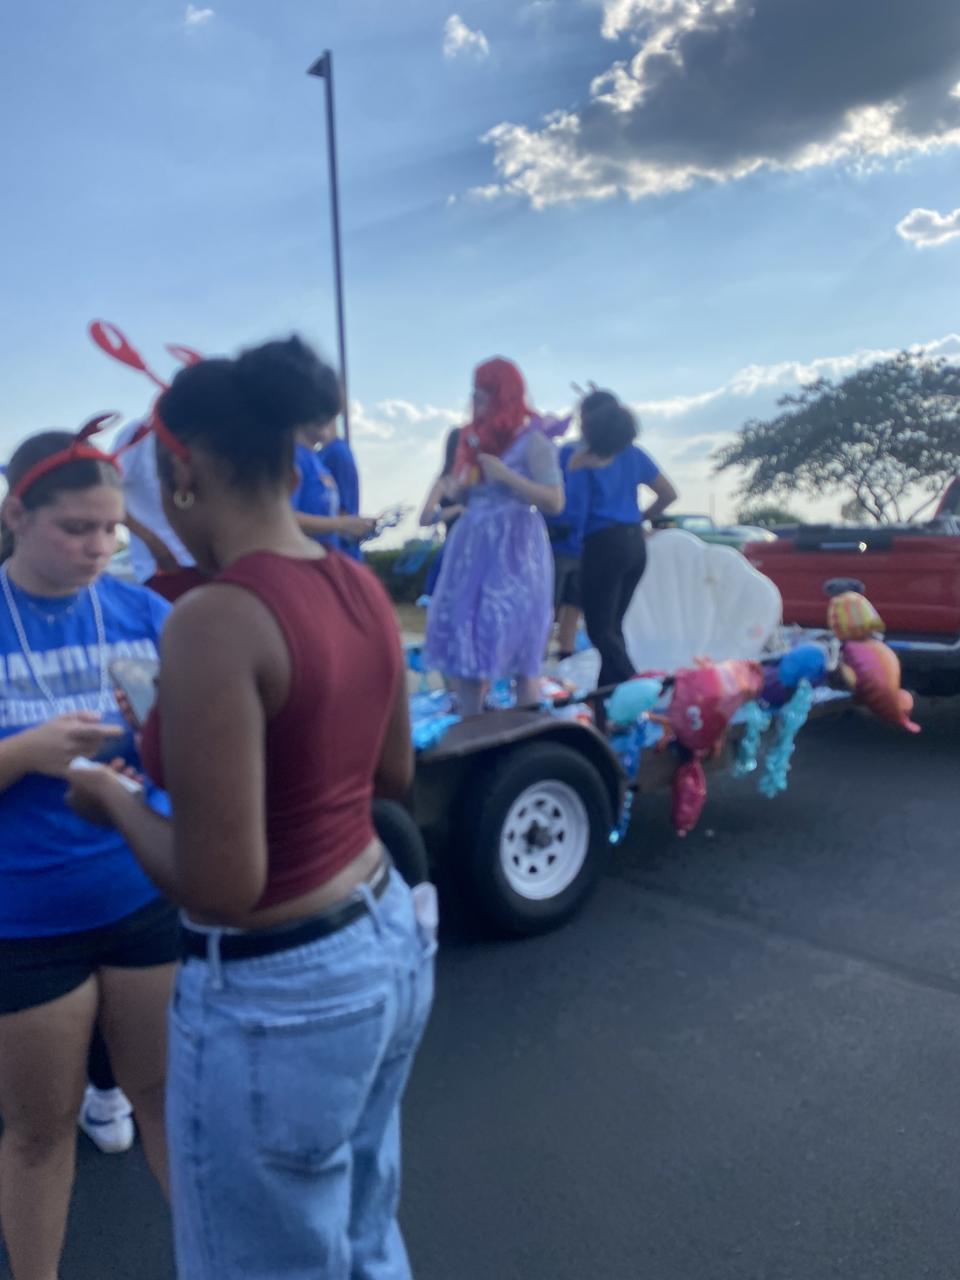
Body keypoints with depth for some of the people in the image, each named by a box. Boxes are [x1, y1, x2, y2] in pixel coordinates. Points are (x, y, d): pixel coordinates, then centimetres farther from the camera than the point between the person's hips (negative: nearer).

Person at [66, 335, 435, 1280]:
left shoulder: (214, 620, -25)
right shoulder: (362, 588, 0)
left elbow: (220, 885, -23)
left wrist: (115, 800, -6)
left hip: (274, 999, -7)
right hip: (389, 944, 8)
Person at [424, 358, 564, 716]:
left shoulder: (532, 441, -5)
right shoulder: (478, 438, 14)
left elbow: (555, 502, -12)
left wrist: (506, 476, -16)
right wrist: (463, 486, 4)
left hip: (514, 550, -6)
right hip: (473, 549, 7)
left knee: (518, 648, -6)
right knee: (466, 644, 4)